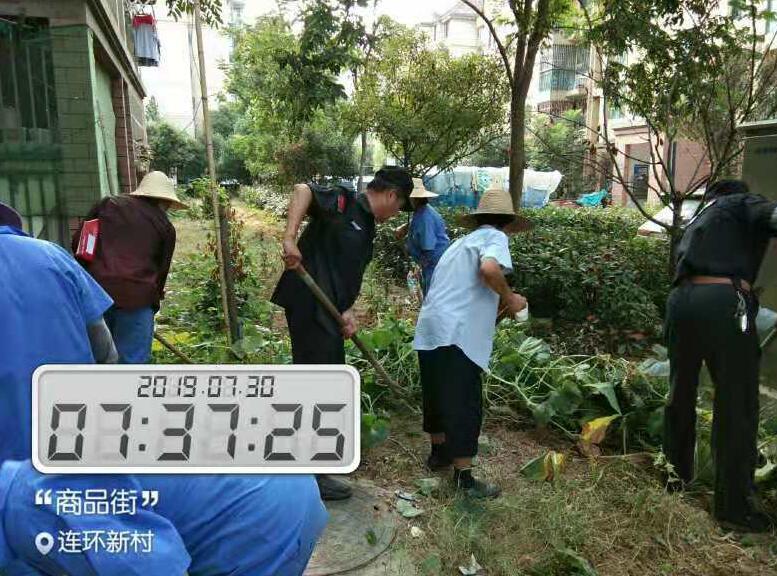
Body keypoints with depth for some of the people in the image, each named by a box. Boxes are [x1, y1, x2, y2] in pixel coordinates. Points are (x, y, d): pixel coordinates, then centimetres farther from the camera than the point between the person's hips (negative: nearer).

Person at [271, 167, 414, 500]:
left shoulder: (366, 228, 18)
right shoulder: (344, 201, -8)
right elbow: (303, 190, -24)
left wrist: (347, 310, -1)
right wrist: (290, 238, -35)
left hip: (327, 310, 10)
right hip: (307, 305, -10)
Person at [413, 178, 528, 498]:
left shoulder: (462, 241, 26)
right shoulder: (494, 237, 1)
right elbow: (489, 268, -22)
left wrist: (498, 302, 36)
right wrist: (509, 298, -6)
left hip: (429, 329, 9)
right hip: (456, 334, -8)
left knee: (439, 395, 22)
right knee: (464, 403, 0)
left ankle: (439, 453, 38)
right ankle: (463, 476, 7)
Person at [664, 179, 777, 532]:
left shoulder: (697, 221, 33)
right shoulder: (742, 204, 14)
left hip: (681, 299, 7)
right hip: (724, 301, -7)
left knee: (680, 393, 18)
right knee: (736, 406, 0)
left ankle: (677, 472, 32)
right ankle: (734, 508, 6)